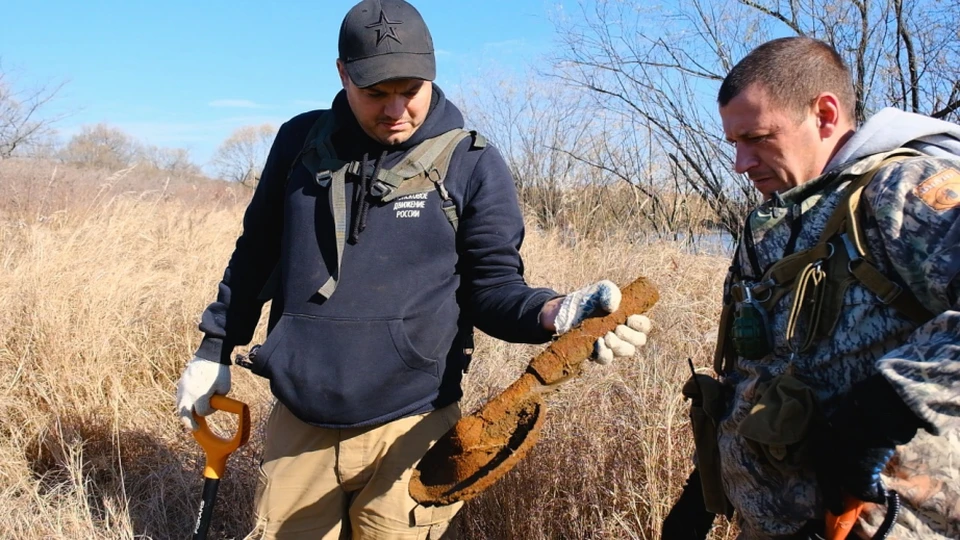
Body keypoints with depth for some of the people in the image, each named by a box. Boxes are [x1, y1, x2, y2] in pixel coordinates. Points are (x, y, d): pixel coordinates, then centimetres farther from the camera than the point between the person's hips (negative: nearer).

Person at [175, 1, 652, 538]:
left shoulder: (472, 164, -8)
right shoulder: (301, 142, 2)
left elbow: (493, 287, -6)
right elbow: (257, 253, 13)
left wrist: (556, 312, -27)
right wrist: (215, 349, 17)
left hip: (409, 429, -3)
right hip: (298, 420, 4)